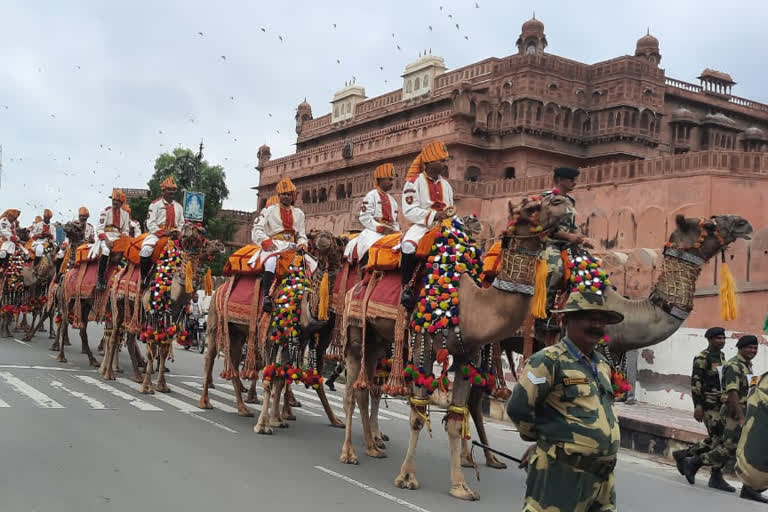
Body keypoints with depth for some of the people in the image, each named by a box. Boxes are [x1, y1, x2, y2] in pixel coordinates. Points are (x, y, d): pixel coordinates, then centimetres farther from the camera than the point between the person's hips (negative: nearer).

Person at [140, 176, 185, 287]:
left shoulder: (178, 206, 17)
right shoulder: (156, 204, 0)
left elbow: (181, 223, 23)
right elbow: (150, 223, -6)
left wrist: (177, 231, 1)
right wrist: (163, 232, -15)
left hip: (173, 235, 5)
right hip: (156, 233, -5)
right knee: (146, 249, -30)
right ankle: (144, 276, -18)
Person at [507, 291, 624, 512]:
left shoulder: (603, 365, 15)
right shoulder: (549, 361, -13)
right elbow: (518, 408, -16)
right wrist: (542, 437, 1)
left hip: (602, 475, 8)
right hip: (561, 473, -8)